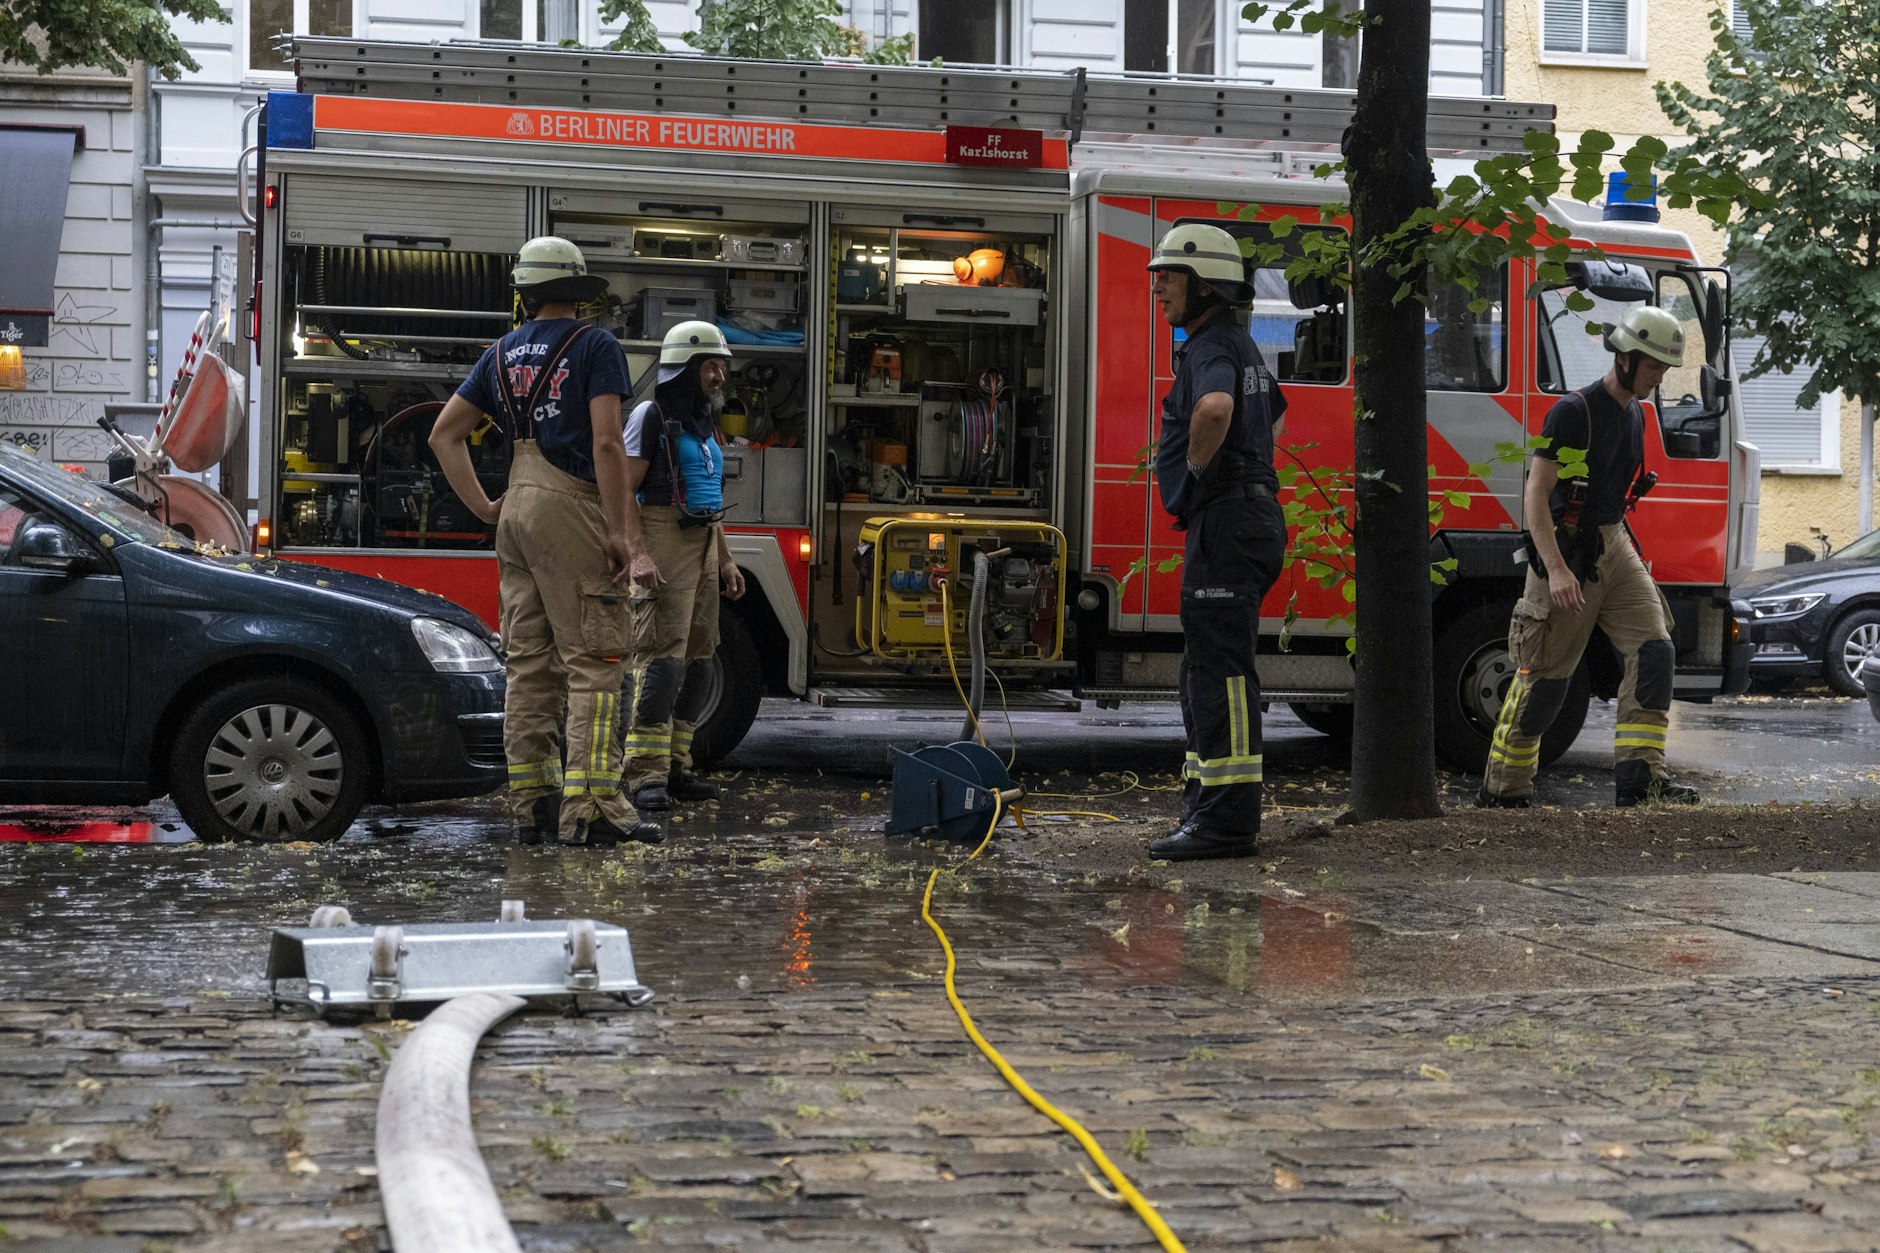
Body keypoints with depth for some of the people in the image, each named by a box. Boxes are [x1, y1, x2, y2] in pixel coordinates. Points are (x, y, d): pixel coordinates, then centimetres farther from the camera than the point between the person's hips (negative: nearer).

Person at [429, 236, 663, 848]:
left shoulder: (503, 353, 14)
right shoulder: (595, 347, -4)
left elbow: (444, 433, 15)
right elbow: (606, 443, -14)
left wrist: (483, 507, 14)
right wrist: (623, 534, -14)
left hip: (517, 510, 7)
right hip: (573, 508, -7)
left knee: (528, 662, 9)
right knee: (594, 659, -6)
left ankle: (531, 803, 10)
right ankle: (589, 807, -12)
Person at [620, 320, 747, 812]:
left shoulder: (704, 425, 20)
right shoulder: (652, 417, -6)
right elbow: (623, 490, -13)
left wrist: (725, 560, 21)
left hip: (703, 550, 9)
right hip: (664, 545, -9)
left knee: (696, 662, 8)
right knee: (662, 659, -14)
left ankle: (676, 767, 13)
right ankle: (647, 776, -15)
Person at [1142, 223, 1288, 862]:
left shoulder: (1213, 348, -13)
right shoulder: (1238, 345, 20)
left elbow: (1215, 406, -38)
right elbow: (1273, 415, 39)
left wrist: (1198, 464, -20)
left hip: (1226, 523, -11)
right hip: (1248, 517, 11)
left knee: (1219, 669, -12)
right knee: (1209, 670, 16)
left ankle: (1226, 818, -13)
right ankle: (1206, 802, 22)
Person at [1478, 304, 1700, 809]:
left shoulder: (1634, 415, 12)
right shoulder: (1573, 412, -14)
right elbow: (1535, 494, -20)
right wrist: (1556, 570, -28)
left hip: (1613, 545, 8)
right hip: (1566, 549, -8)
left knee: (1654, 650, -8)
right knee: (1546, 675, -3)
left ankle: (1639, 775, -10)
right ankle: (1502, 791, 9)